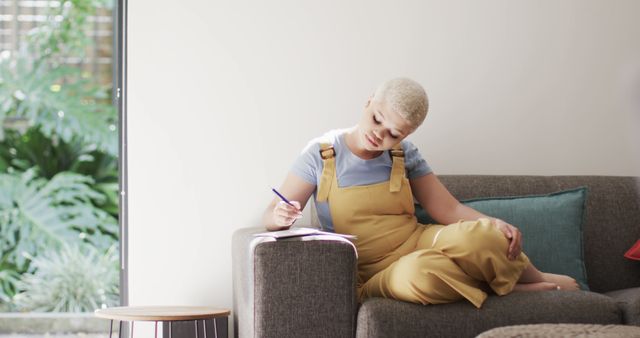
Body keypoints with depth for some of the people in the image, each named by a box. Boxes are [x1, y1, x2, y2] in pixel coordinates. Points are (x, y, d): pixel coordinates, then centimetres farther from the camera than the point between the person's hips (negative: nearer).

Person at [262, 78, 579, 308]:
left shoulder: (405, 155, 6)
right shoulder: (322, 153, -3)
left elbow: (449, 209, 3)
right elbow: (270, 215, -2)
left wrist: (494, 226, -17)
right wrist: (281, 216, -27)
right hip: (377, 273, -3)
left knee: (480, 234, -33)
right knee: (419, 273, -41)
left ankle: (535, 277, -2)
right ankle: (515, 288, -17)